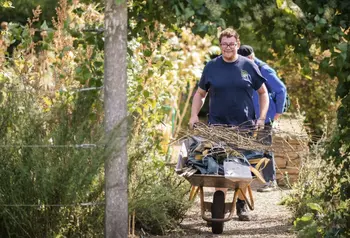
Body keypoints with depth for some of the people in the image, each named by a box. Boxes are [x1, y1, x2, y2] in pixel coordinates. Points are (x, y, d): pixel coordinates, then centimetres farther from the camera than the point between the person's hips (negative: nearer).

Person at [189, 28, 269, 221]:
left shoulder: (248, 66, 4)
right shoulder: (212, 67, 5)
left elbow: (263, 93, 11)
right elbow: (200, 94, 14)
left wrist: (262, 118, 0)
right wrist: (194, 115, 0)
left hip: (244, 125, 0)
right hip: (218, 124, 0)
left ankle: (241, 204, 17)